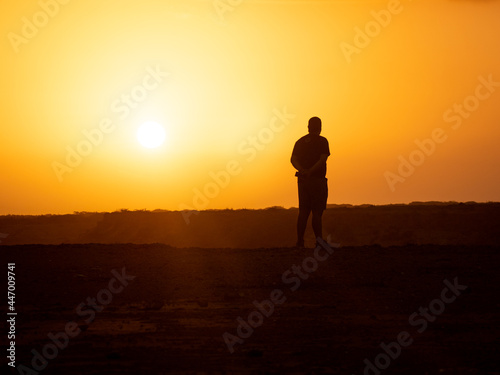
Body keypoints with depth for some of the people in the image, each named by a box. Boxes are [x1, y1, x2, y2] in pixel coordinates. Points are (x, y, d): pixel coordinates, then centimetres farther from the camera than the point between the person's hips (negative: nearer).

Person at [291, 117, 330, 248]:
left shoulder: (300, 142, 13)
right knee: (317, 212, -4)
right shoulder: (322, 141, -2)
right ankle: (319, 242, -4)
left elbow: (293, 159, -1)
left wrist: (303, 171, -16)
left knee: (303, 212, 6)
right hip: (317, 180, -5)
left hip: (303, 181, 5)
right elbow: (323, 159, -16)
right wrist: (310, 171, -20)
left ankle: (300, 242, 2)